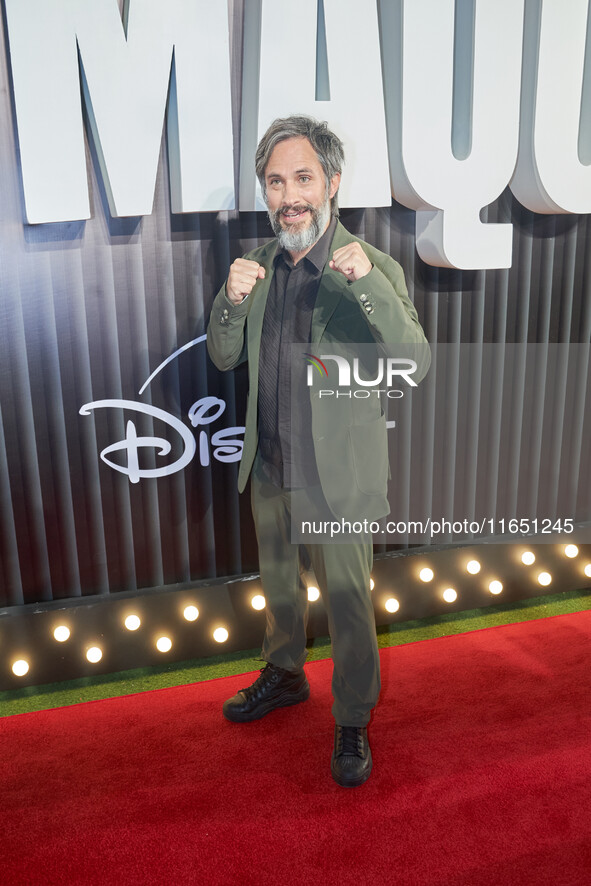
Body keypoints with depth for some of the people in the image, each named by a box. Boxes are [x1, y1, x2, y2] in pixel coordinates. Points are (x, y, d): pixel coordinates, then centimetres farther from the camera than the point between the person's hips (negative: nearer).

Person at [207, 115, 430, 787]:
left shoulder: (373, 269, -16)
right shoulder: (260, 265, 1)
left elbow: (415, 365, -26)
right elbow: (225, 358, 3)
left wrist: (368, 282, -39)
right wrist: (232, 299, -17)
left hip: (338, 475, -5)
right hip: (269, 466, 6)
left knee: (347, 601, 10)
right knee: (277, 582, 24)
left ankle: (352, 721, 33)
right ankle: (284, 676, 50)